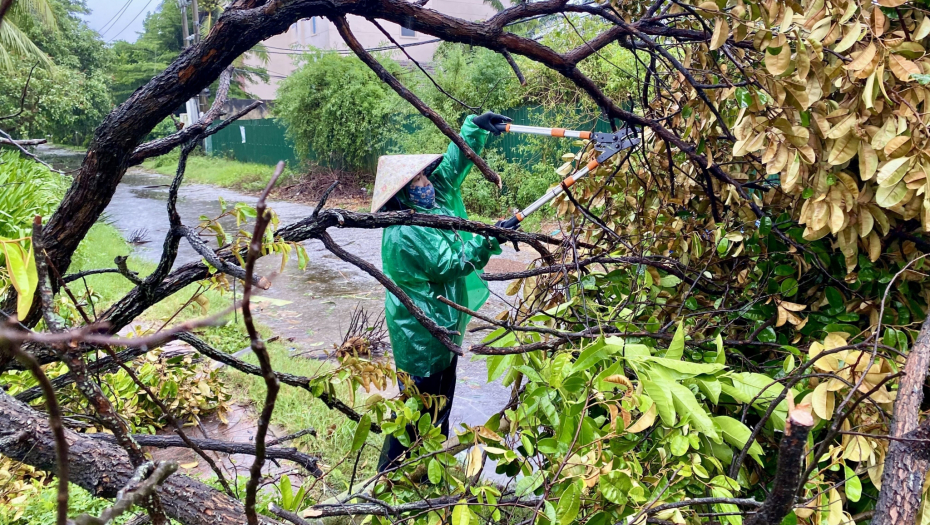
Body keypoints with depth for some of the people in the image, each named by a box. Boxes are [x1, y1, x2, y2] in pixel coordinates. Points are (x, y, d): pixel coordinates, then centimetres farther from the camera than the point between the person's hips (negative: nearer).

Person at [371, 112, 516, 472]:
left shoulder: (429, 207, 3)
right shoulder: (405, 234, -24)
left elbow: (450, 167, 9)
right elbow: (453, 263, -23)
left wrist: (475, 128, 1)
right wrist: (490, 238, -22)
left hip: (441, 328, 10)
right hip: (421, 337, -10)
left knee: (440, 405, 21)